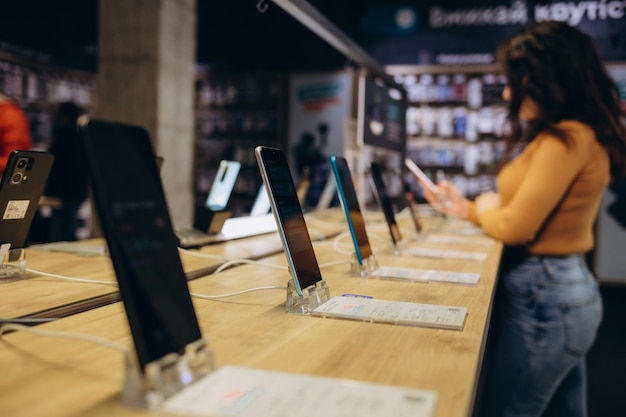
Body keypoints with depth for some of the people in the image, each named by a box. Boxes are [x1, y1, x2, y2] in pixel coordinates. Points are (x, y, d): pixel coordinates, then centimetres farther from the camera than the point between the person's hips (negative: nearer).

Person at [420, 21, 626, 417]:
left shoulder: (568, 139, -19)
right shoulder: (566, 135, 12)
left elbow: (515, 227, -20)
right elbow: (529, 215, 14)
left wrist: (483, 209, 1)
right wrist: (466, 208, 11)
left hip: (544, 295, -10)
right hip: (565, 289, 10)